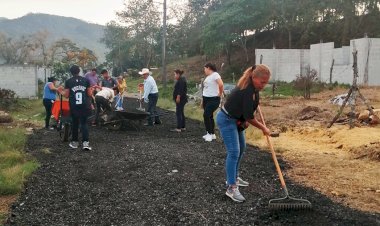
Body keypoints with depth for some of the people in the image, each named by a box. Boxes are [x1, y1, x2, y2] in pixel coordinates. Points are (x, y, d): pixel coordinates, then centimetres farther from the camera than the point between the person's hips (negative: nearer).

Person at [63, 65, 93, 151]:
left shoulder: (68, 81, -1)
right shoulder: (85, 80, 1)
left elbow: (66, 95, -1)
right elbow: (89, 94, 1)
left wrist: (61, 92, 19)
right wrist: (92, 90, 23)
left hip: (74, 106, 0)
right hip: (84, 106, 0)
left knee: (75, 123, 13)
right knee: (84, 123, 5)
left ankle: (74, 142, 20)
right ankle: (85, 142, -9)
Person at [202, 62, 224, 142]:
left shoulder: (215, 74, -13)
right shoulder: (207, 77, 15)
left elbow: (221, 84, -27)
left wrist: (220, 94, -15)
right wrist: (202, 100, 16)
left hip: (213, 99, -9)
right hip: (206, 99, 9)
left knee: (206, 115, -16)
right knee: (209, 116, 11)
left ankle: (210, 133, -7)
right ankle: (212, 134, 19)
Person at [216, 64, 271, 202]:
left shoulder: (251, 86, -1)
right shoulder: (248, 91, -29)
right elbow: (249, 117, -24)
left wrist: (244, 121, 12)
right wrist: (263, 128, -11)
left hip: (236, 120, 10)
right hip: (226, 120, -10)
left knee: (241, 148, 18)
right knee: (234, 152, -15)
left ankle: (234, 177, 32)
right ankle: (231, 187, -12)